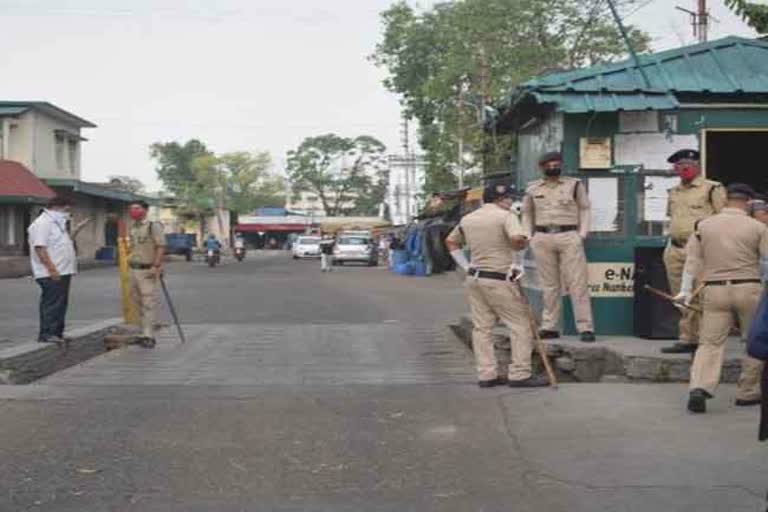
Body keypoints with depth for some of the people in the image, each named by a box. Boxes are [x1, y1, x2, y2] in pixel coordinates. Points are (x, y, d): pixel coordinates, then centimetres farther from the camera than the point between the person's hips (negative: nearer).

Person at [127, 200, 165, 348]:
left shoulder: (154, 226, -8)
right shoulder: (132, 228, 15)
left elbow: (161, 247, -14)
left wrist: (156, 266, -21)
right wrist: (130, 257, 15)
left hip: (148, 270, -8)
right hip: (134, 269, 8)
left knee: (148, 303, -11)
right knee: (137, 302, 11)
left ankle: (148, 336, -10)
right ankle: (145, 332, 20)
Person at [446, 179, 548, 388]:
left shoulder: (467, 219, 12)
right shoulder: (505, 216, -10)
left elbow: (451, 241, 22)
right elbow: (518, 239, -27)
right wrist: (523, 244, -5)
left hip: (474, 278, 7)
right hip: (499, 280, -7)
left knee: (481, 327, 9)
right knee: (520, 325, 0)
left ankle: (486, 374, 11)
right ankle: (520, 374, -3)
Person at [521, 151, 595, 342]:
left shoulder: (574, 184, 6)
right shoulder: (533, 188, 11)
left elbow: (584, 209, 7)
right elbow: (527, 213, 19)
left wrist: (582, 234, -2)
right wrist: (529, 237, 8)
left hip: (569, 236, -2)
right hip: (542, 238, 2)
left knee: (577, 283, -6)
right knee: (548, 284, 6)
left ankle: (585, 327, -6)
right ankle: (549, 327, 12)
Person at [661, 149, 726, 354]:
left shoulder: (712, 189, -2)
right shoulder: (673, 192, 18)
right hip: (675, 250, 7)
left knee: (699, 298, -8)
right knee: (681, 299, 8)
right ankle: (687, 339, 14)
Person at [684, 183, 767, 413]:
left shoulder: (704, 225, 5)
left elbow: (693, 260, 7)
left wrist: (685, 290, 13)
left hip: (715, 289, 2)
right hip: (749, 289, -1)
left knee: (710, 343, 3)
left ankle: (699, 388, -17)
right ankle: (748, 392, 21)